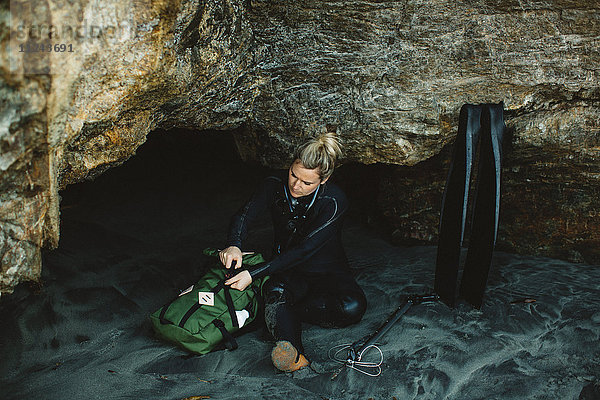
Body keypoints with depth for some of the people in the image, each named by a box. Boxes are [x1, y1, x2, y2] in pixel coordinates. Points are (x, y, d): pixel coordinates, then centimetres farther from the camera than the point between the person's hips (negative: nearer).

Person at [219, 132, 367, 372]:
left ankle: (281, 313, -22)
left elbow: (304, 249, -27)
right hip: (289, 273, 2)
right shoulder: (275, 186, -8)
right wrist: (234, 245, -40)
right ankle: (293, 353, -55)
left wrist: (254, 275, -34)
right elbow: (244, 215, -14)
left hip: (328, 272, -1)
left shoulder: (334, 201, -22)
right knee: (276, 290, -35)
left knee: (353, 307, -33)